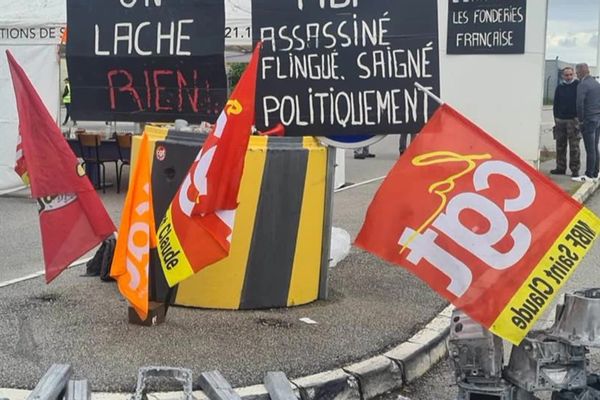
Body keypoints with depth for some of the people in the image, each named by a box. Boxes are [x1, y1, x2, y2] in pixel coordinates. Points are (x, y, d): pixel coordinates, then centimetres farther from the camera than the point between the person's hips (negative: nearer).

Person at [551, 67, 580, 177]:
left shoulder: (578, 85, -2)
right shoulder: (560, 87, 10)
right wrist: (556, 117, 9)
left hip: (573, 120, -4)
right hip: (560, 120, 5)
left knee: (574, 146, -4)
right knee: (560, 146, 9)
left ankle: (575, 170, 0)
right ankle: (560, 168, 18)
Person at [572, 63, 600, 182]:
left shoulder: (583, 85, -13)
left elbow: (580, 103, -20)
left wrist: (581, 119, -10)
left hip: (589, 120, -8)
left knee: (590, 149, -6)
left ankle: (589, 175, -3)